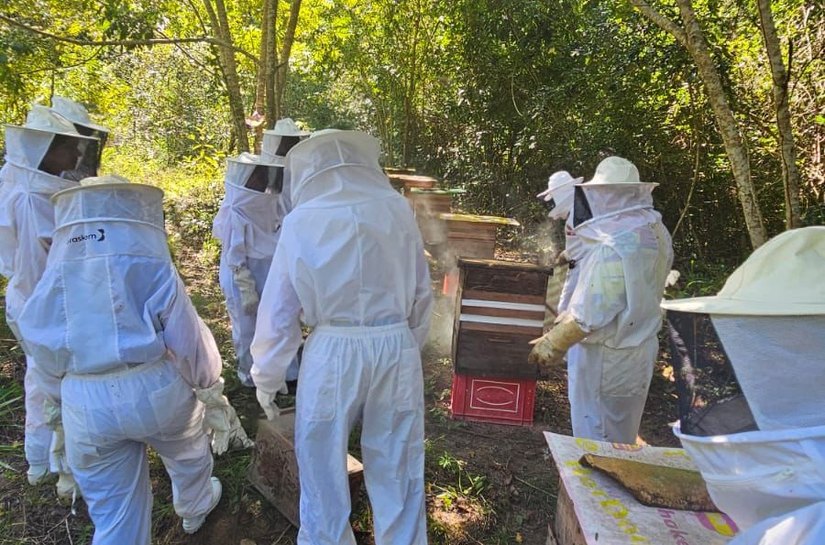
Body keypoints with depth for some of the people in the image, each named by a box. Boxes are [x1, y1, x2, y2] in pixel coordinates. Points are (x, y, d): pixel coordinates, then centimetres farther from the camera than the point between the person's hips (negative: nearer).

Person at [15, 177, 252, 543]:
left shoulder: (56, 272, 3)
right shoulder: (149, 263, -10)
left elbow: (41, 348, 9)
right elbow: (188, 338, -13)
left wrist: (59, 405, 23)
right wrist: (211, 391, -4)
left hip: (85, 403, 2)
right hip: (156, 388, -2)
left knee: (112, 508, 17)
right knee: (187, 454, 29)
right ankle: (195, 509, 55)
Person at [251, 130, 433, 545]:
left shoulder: (302, 221, -5)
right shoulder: (398, 210, 0)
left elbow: (279, 308, -3)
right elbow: (421, 294, 7)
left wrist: (266, 378, 9)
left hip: (333, 353, -2)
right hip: (397, 348, 3)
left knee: (323, 470, 19)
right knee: (396, 469, 18)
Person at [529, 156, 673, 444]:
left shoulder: (613, 249, -30)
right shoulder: (654, 232, -1)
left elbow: (589, 315, -27)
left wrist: (551, 344, -13)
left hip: (605, 356, -9)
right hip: (639, 348, 9)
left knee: (596, 435, 10)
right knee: (621, 435, 25)